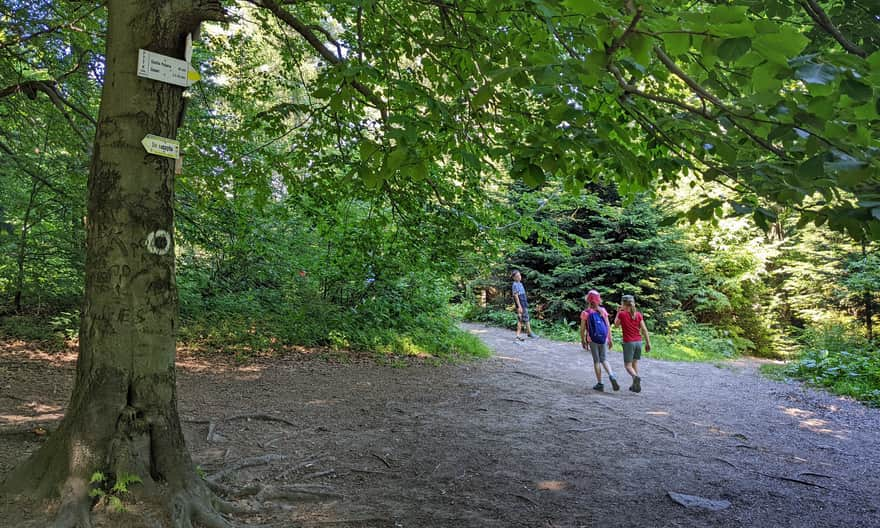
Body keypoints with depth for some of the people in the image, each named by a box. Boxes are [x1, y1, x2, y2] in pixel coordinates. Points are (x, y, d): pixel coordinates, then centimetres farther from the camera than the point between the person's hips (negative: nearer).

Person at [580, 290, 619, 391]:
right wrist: (610, 340, 9)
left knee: (596, 361, 8)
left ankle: (600, 384, 11)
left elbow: (582, 329, -7)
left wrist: (583, 341, 6)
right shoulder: (603, 311, -1)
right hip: (604, 339, 2)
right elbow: (608, 326, 0)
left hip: (592, 340, -2)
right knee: (604, 359, 15)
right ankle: (611, 376, -8)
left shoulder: (585, 313, -9)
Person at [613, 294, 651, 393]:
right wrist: (648, 343, 4)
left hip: (628, 343, -4)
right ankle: (635, 385, 18)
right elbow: (644, 329, -1)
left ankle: (636, 377, -27)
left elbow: (616, 325, 8)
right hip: (638, 342, 4)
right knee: (635, 362, 19)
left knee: (627, 365, 3)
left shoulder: (622, 314, -9)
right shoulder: (638, 314, 1)